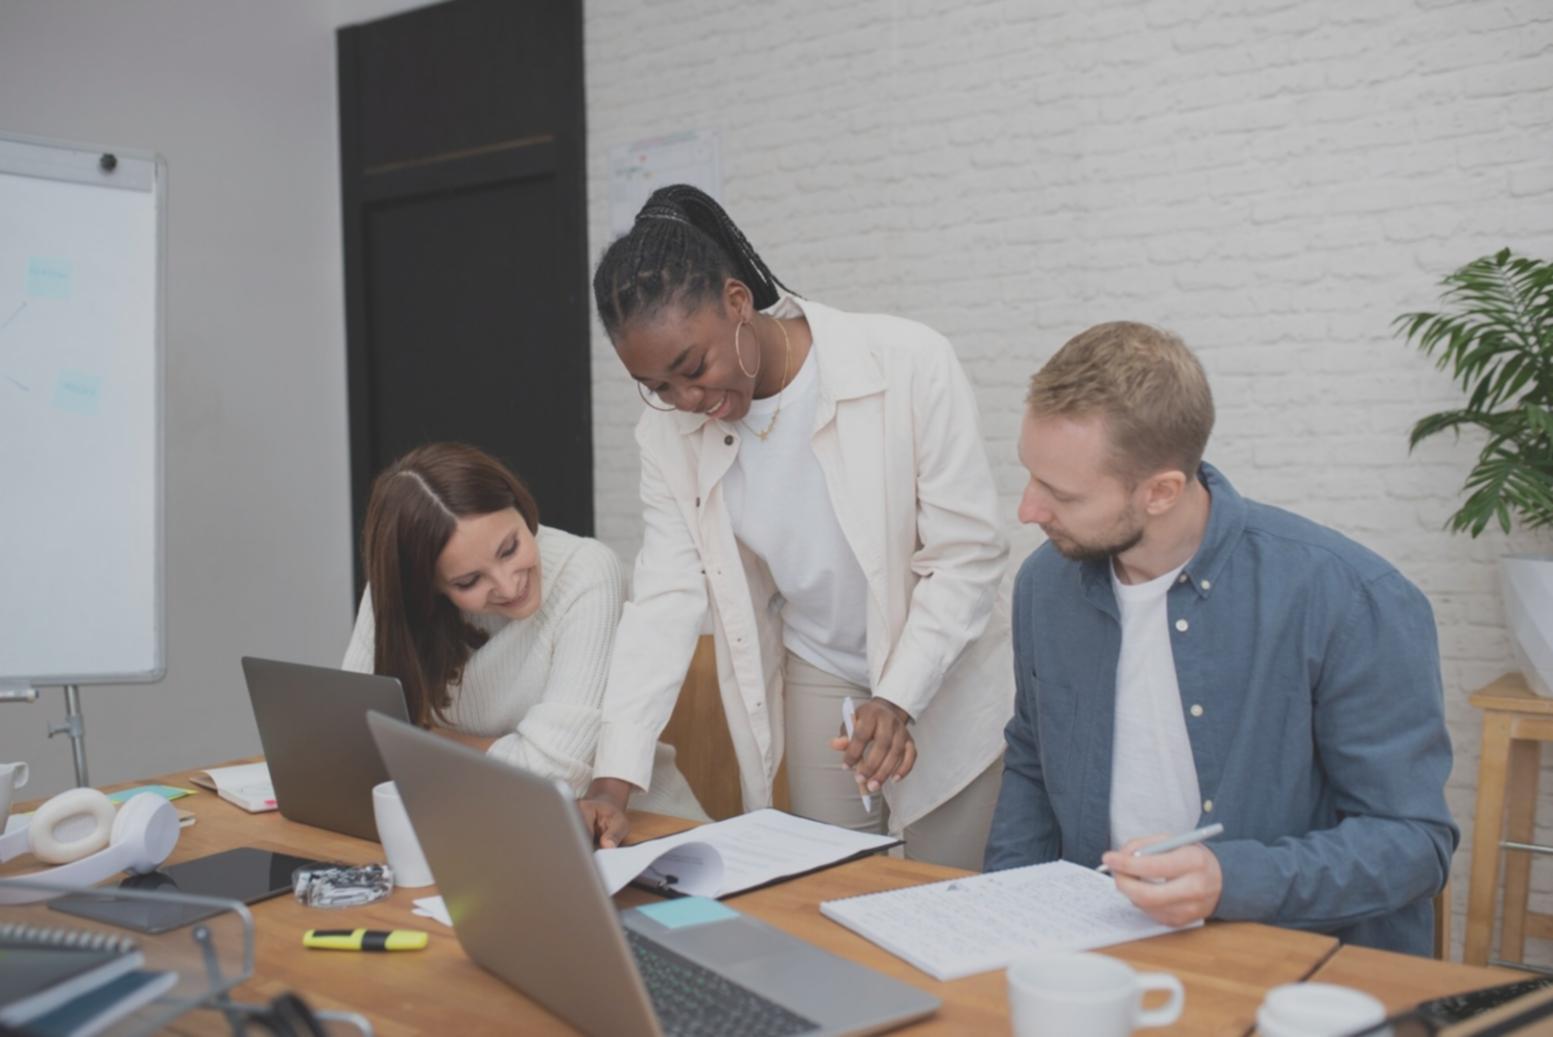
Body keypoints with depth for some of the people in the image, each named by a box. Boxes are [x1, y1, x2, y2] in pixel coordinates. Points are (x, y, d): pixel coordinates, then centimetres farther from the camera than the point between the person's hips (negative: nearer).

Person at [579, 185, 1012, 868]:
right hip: (817, 684, 3)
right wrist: (614, 780, -18)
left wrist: (900, 700, -26)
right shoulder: (668, 434, -9)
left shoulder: (910, 365, -22)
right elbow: (666, 601, -9)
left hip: (942, 686, -3)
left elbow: (968, 555, -17)